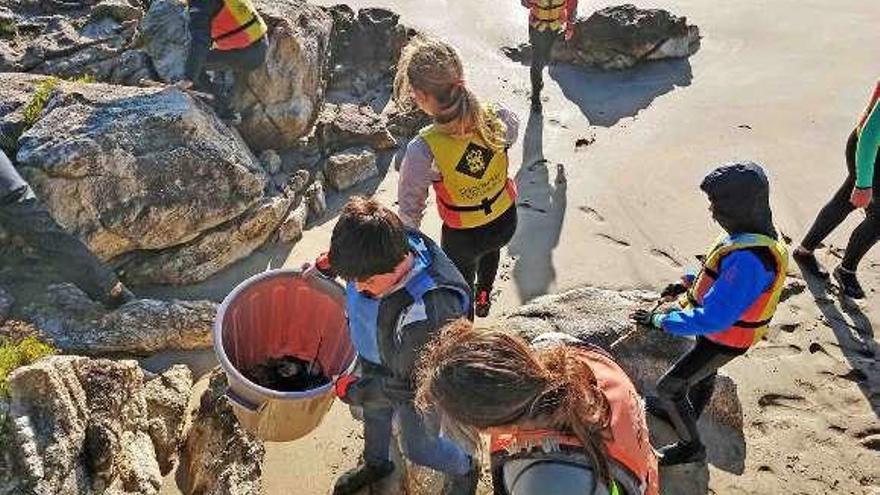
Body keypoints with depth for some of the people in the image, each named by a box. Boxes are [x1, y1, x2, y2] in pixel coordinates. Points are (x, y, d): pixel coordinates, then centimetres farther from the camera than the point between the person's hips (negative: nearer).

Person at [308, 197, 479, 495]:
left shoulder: (429, 314, -47)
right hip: (374, 364, 6)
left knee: (419, 448, 23)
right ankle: (376, 464, 68)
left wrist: (355, 391, -20)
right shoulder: (382, 250, -28)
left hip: (416, 385, -6)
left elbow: (410, 386, -30)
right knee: (374, 414, 34)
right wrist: (330, 261, -3)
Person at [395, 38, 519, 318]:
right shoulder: (497, 118, -26)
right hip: (506, 222, 4)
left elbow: (409, 208, -22)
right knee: (490, 249, 41)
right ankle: (483, 300, 69)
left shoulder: (423, 151, -36)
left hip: (463, 239, -4)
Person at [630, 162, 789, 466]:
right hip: (720, 328, 9)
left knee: (669, 387, 5)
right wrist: (688, 284, 6)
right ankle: (682, 414, 55)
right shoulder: (755, 232, -10)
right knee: (703, 375, 30)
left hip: (723, 340, -9)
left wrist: (660, 321, -30)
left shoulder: (748, 258, -40)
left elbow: (713, 318, -38)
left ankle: (691, 446, 26)